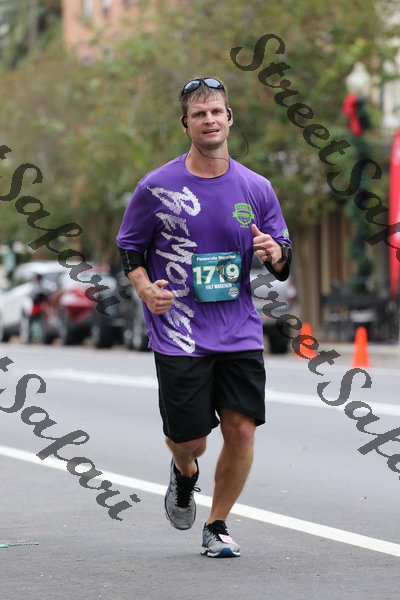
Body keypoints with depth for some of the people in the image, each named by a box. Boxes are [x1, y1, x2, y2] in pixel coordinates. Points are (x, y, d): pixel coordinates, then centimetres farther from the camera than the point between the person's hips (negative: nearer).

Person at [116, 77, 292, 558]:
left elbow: (283, 262, 12)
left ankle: (217, 526, 14)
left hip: (240, 333, 2)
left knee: (241, 428, -6)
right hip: (179, 334, -2)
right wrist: (145, 288, -10)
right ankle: (184, 475, 36)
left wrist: (275, 253, -12)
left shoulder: (256, 188, 5)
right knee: (188, 440, -3)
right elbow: (130, 247, 8)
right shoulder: (157, 187, -2)